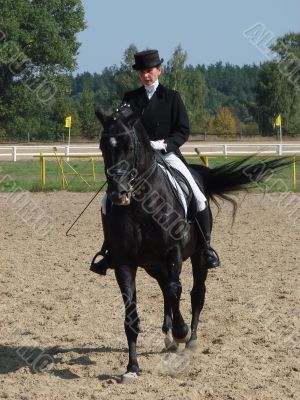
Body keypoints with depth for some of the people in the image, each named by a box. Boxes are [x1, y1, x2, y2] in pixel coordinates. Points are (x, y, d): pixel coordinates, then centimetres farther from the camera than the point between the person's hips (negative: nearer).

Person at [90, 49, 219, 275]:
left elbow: (184, 131, -1)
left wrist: (164, 143, -17)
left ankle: (206, 245, -1)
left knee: (198, 198, -18)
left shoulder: (171, 97, 3)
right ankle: (109, 251, 7)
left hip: (167, 154, -2)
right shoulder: (131, 99, 9)